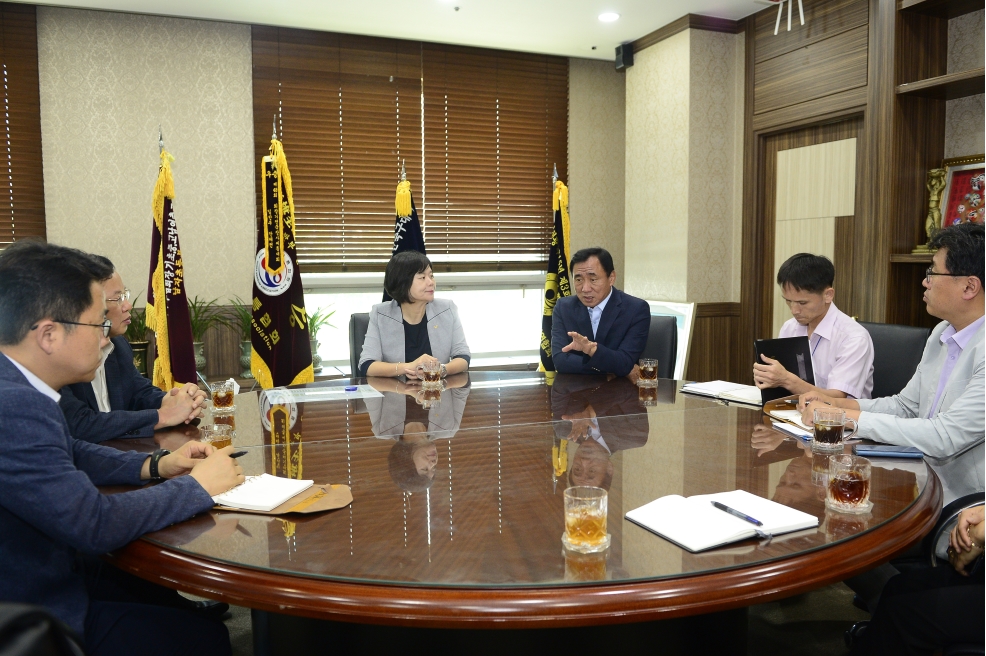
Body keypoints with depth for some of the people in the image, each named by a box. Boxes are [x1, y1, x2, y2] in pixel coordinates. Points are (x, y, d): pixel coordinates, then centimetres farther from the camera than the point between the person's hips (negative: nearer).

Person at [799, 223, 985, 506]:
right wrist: (834, 403, -1)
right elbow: (906, 405, 15)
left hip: (962, 507, -7)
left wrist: (845, 416, -20)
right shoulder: (942, 333, 7)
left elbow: (945, 437, -25)